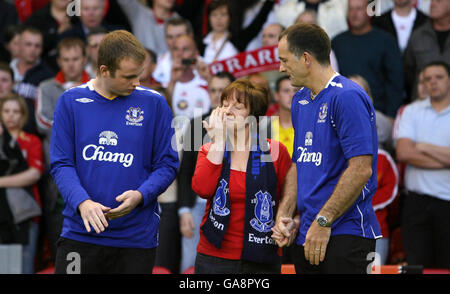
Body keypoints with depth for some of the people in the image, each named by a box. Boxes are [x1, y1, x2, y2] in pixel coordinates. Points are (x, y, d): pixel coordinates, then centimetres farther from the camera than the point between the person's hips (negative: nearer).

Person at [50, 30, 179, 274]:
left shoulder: (153, 103, 1)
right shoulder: (71, 101, 2)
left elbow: (167, 164, 2)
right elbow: (61, 164, -1)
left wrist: (140, 195, -17)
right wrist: (82, 202, -19)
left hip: (136, 235, 0)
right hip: (80, 233, 0)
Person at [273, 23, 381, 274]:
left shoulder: (347, 97, -13)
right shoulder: (300, 100, 16)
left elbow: (361, 169, -19)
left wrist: (323, 221, -19)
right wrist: (285, 215, 7)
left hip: (345, 234, -8)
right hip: (308, 235, 8)